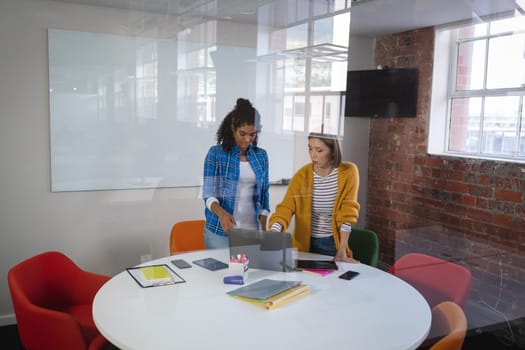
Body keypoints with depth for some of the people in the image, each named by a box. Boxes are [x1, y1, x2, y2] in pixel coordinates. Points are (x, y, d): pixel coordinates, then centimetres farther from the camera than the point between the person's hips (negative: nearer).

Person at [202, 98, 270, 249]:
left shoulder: (261, 155, 5)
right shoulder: (216, 153, -6)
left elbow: (264, 194, 10)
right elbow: (209, 193, -10)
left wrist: (263, 229, 2)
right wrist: (221, 213, -30)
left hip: (252, 229, 3)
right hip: (220, 231, -3)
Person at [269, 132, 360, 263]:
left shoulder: (348, 172, -11)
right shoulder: (302, 175, -8)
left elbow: (347, 212, -13)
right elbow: (286, 207, -16)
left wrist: (342, 251, -18)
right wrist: (273, 233, -34)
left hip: (333, 242, -1)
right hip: (305, 243, 2)